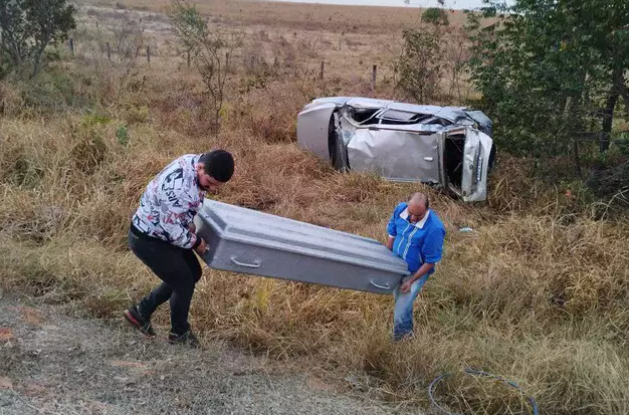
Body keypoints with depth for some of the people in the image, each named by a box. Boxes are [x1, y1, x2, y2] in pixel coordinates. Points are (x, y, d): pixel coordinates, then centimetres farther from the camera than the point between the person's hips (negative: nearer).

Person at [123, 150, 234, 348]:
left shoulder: (195, 161, -8)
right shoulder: (179, 189, -38)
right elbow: (173, 230, -28)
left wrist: (190, 225, 11)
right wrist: (196, 242, -12)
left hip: (163, 233, 10)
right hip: (148, 240, -10)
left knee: (192, 273, 17)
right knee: (184, 282, 1)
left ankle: (141, 311, 29)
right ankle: (180, 332, 27)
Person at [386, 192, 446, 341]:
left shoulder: (434, 228, -34)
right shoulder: (400, 209, -18)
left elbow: (430, 262, -23)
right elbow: (392, 233, 1)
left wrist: (411, 281, -19)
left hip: (417, 271, -6)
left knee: (400, 312, -7)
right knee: (401, 301, 26)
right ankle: (407, 334, 53)